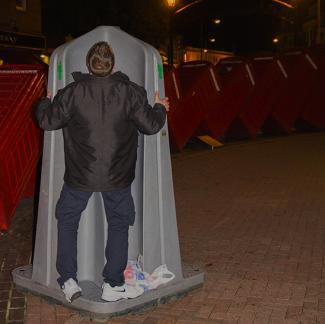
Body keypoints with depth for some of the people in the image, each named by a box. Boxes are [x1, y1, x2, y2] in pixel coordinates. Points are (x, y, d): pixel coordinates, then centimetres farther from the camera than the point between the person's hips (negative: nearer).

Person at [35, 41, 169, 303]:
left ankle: (69, 281, 17)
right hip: (118, 176, 0)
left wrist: (44, 103, 24)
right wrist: (160, 108, 20)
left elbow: (48, 121, 2)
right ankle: (113, 285, 18)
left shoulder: (72, 93, -7)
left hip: (80, 175, 0)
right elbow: (151, 125, -1)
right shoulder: (131, 92, -7)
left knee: (67, 222, 18)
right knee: (118, 224, 15)